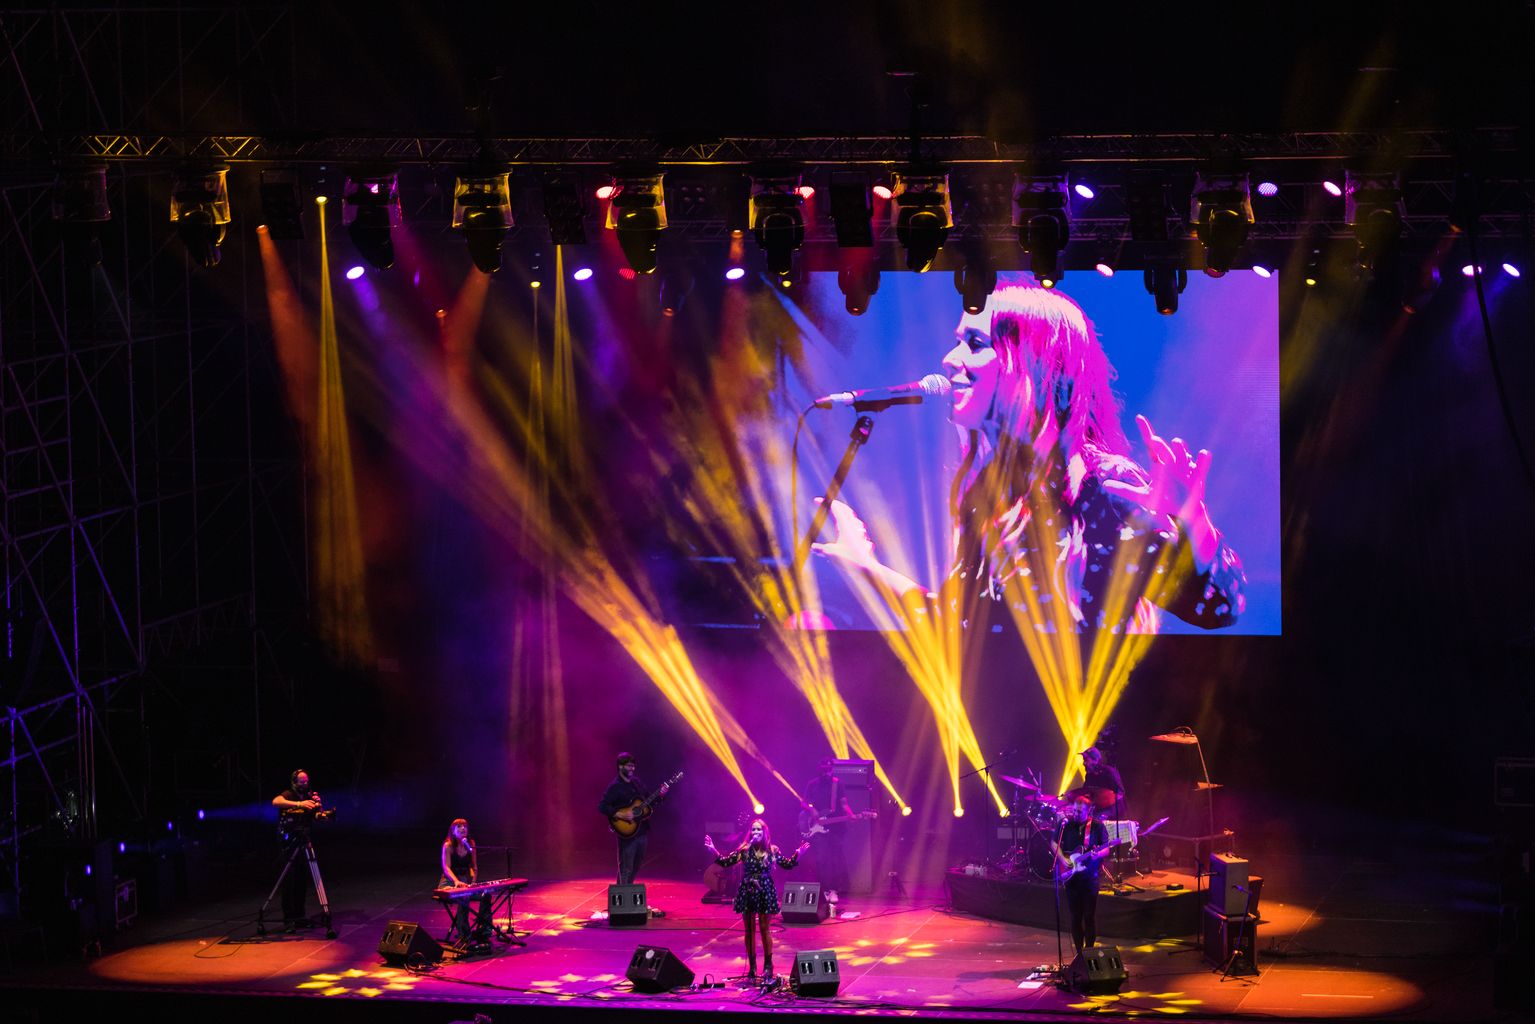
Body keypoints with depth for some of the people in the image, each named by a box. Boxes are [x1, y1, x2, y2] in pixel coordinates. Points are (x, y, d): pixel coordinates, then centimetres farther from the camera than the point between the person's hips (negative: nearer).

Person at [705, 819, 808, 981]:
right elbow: (726, 862, 0)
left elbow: (787, 864, 11)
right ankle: (752, 966, 13)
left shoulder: (772, 851, 0)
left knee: (765, 929, 0)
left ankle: (768, 965, 9)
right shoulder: (744, 850, -1)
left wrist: (798, 854, -4)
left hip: (765, 893, -1)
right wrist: (713, 851, -12)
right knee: (749, 930, 5)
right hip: (747, 893, 1)